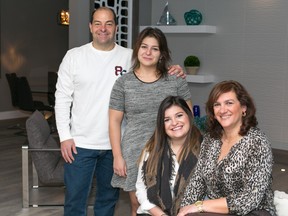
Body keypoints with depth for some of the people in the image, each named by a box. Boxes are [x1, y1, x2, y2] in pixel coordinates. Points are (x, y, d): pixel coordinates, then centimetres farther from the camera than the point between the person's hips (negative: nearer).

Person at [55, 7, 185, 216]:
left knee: (109, 198, 17)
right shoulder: (74, 56, -1)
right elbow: (63, 98, 0)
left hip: (116, 144, 1)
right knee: (75, 199, 7)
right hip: (80, 143, -1)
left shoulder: (130, 57, 0)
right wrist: (65, 136, -6)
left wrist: (173, 74, -19)